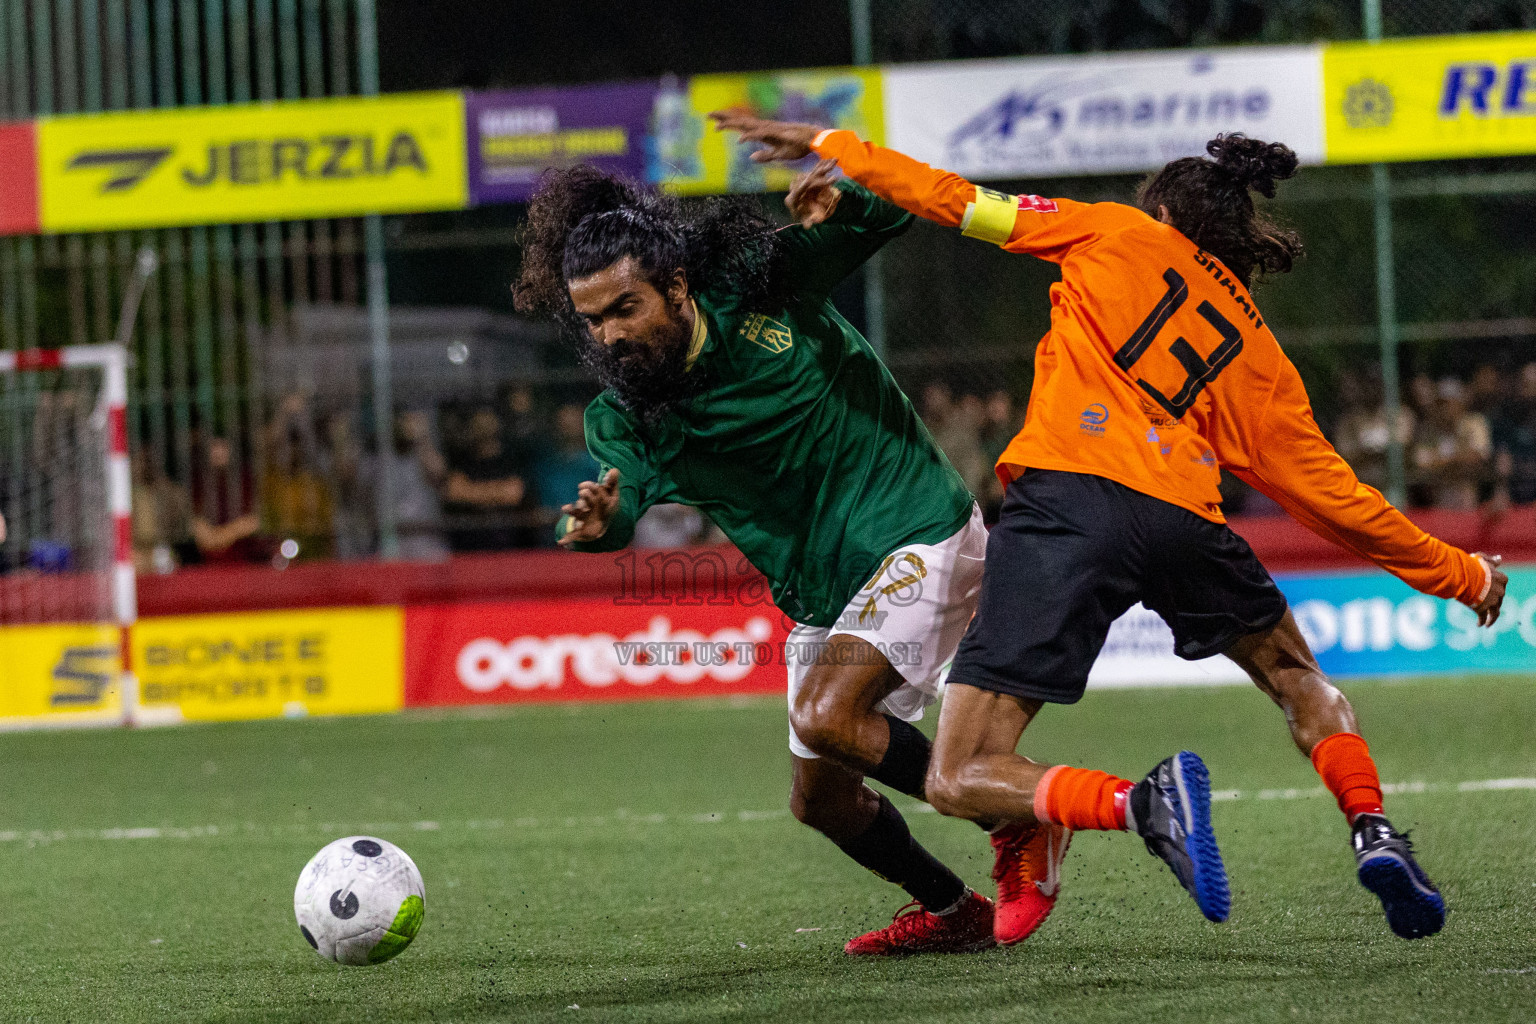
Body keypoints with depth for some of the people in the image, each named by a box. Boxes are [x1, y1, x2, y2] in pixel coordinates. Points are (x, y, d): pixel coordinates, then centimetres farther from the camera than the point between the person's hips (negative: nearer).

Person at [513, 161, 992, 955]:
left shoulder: (765, 286, -14)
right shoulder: (623, 414, -6)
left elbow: (893, 213, -4)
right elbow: (619, 490, -25)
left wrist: (840, 200, -27)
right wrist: (597, 523, -49)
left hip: (921, 538, -7)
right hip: (823, 602, 7)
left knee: (825, 717, -26)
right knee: (821, 799, 11)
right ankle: (950, 911, 36)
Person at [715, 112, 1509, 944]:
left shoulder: (1121, 235, 20)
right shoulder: (1260, 358, 25)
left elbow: (960, 204, 19)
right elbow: (1333, 495, 24)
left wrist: (829, 145, 29)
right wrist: (1461, 575, 36)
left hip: (1066, 497, -3)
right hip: (1183, 522, 3)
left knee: (958, 781, -2)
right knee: (1298, 679, 34)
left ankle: (1140, 804, -27)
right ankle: (1373, 837, 10)